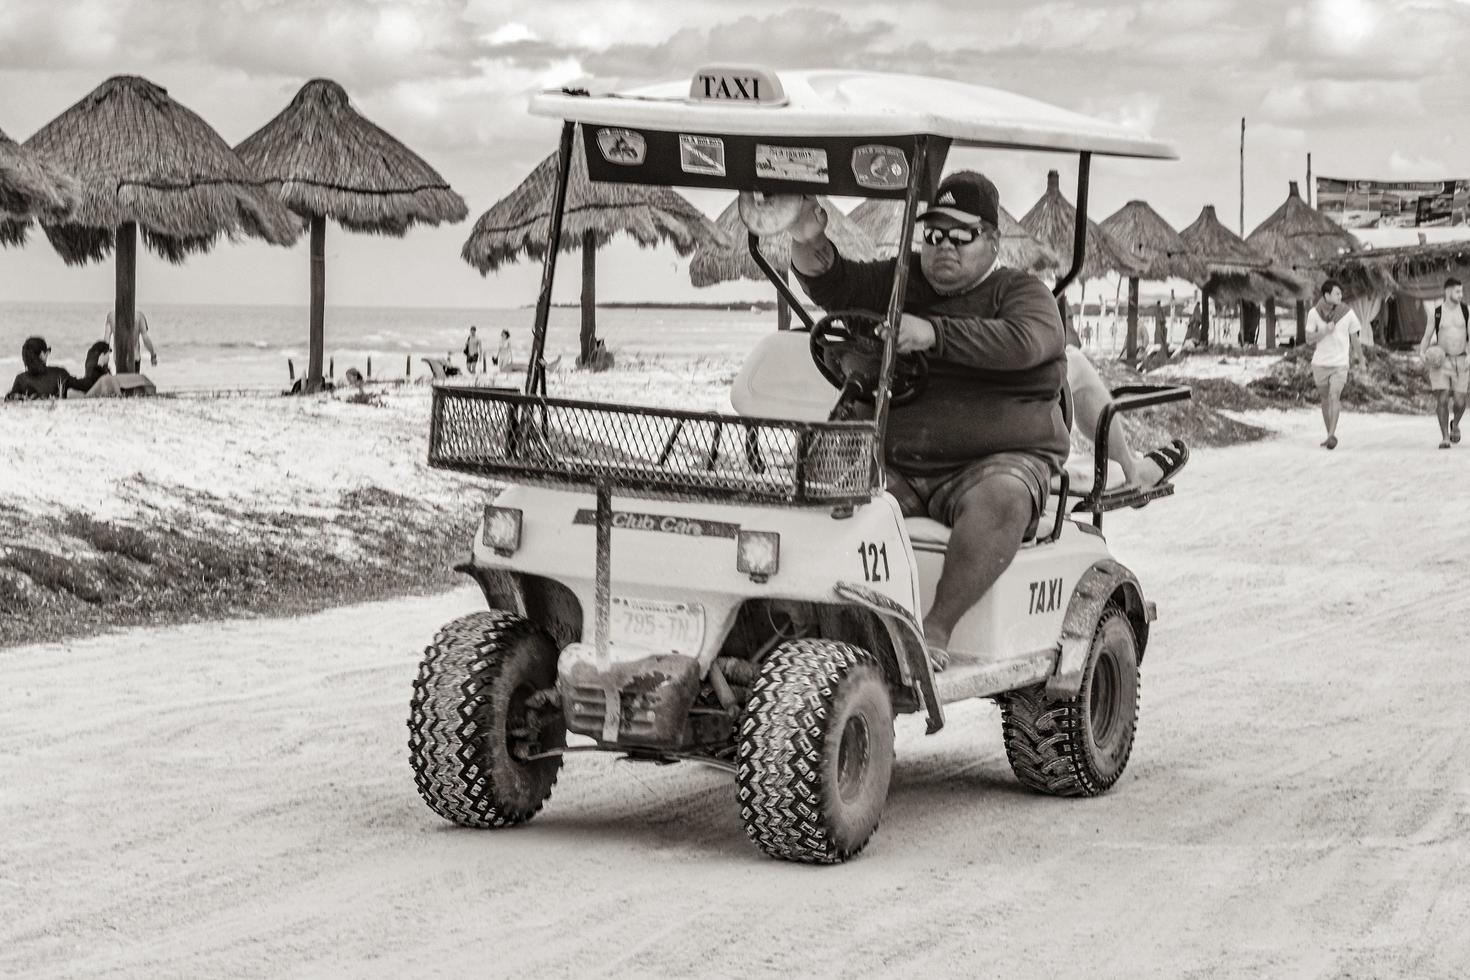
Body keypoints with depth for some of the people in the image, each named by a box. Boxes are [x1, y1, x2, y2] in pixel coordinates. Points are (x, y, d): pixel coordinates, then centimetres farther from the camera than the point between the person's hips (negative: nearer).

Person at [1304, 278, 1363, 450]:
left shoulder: (1347, 312, -5)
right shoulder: (1314, 313, -4)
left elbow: (1354, 337, 7)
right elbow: (1309, 339, -3)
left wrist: (1360, 357, 17)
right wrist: (1325, 331, -19)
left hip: (1340, 363, -2)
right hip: (1320, 363, 2)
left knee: (1334, 397, -18)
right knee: (1325, 399, 12)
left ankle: (1332, 435, -21)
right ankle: (1329, 434, 25)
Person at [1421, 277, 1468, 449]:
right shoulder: (1436, 312, -3)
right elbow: (1427, 336, 4)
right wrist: (1423, 352, -14)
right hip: (1441, 360, -1)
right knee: (1442, 400, -10)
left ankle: (1455, 424, 30)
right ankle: (1445, 438, 0)